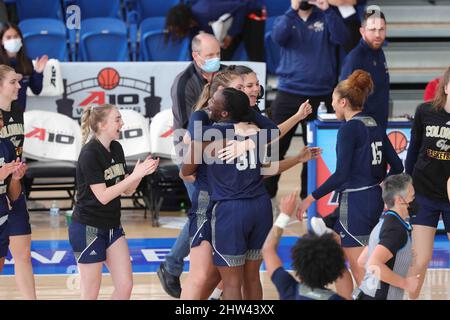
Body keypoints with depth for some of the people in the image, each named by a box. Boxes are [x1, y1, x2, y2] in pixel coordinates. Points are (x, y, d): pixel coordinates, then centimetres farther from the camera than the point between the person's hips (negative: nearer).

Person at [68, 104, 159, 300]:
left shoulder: (116, 149, 7)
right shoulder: (89, 154, -17)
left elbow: (127, 190, 10)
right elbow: (103, 196, -21)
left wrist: (143, 172, -9)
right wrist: (134, 175, -21)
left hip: (112, 226, 8)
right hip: (88, 229, -8)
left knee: (125, 286, 2)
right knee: (91, 293, -1)